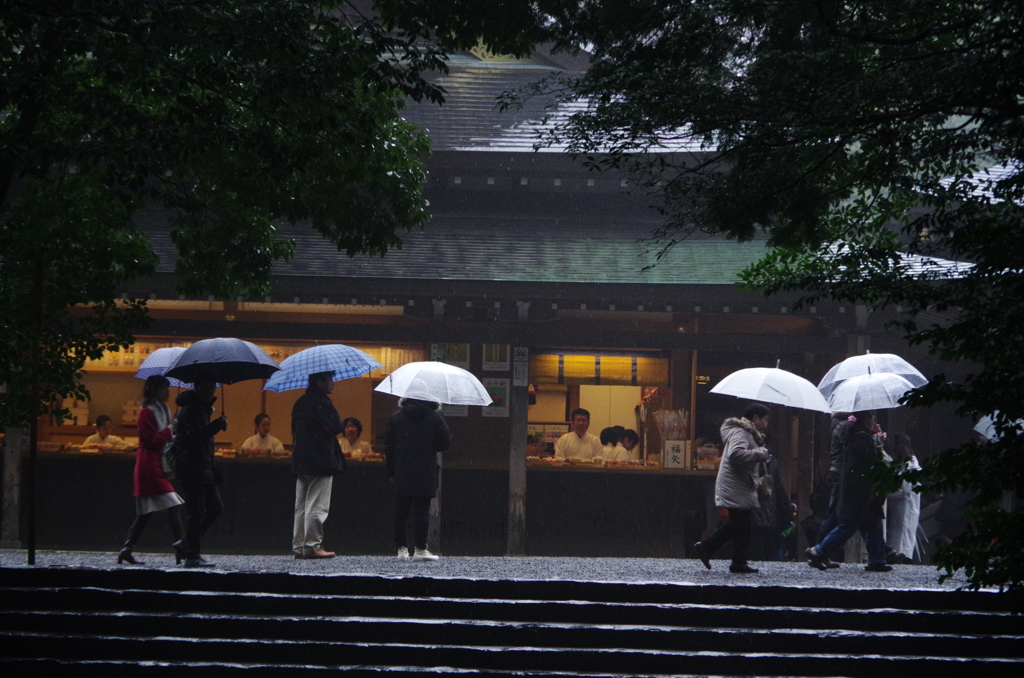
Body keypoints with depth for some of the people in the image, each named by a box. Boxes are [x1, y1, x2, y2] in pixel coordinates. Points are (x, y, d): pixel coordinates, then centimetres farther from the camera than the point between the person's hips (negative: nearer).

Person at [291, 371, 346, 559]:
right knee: (317, 506, -5)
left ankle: (299, 547, 10)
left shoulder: (300, 402, 14)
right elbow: (336, 427, -17)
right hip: (320, 462, -9)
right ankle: (312, 546, -6)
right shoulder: (321, 402, -14)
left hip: (300, 461, 9)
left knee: (301, 507, 10)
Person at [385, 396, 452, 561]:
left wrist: (391, 472, 14)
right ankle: (420, 549, -4)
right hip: (426, 474, -2)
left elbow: (388, 446, 7)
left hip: (402, 474, 2)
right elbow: (445, 443, -2)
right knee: (422, 511, -1)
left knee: (401, 511, 8)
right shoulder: (436, 418, -1)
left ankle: (401, 548, 7)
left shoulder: (396, 417, 5)